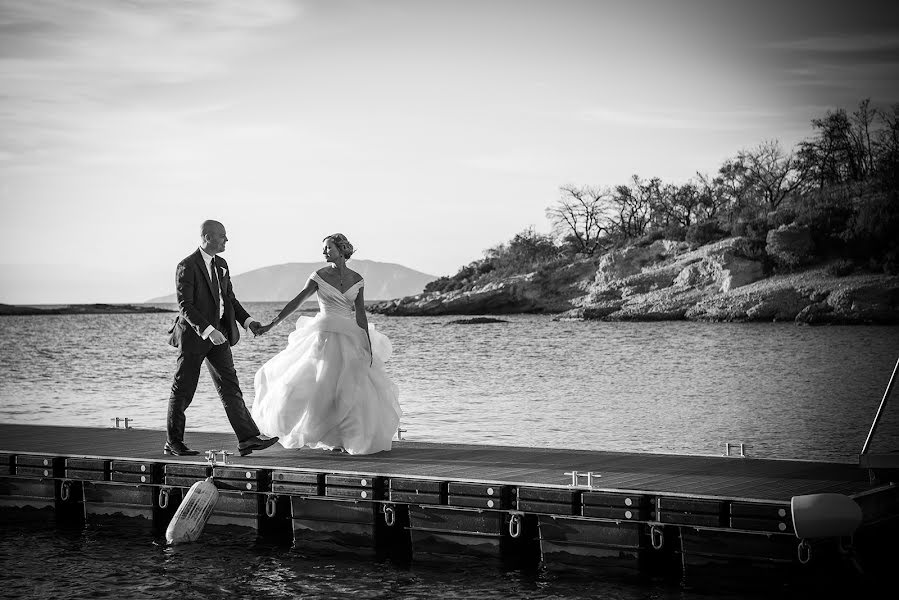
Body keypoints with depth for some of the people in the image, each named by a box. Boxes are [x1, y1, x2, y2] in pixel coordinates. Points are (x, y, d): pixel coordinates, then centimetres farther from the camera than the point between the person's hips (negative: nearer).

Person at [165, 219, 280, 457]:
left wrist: (247, 320, 3)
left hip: (218, 335, 7)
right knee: (183, 390, 4)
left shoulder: (221, 265, 10)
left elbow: (229, 298, 18)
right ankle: (173, 442, 16)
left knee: (230, 386, -1)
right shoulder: (187, 266, -14)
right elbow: (185, 305, -19)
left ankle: (247, 438, -7)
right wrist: (207, 330, -27)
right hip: (193, 335, -7)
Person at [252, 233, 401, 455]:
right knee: (320, 385, -8)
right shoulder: (319, 276, -1)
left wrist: (368, 346, 2)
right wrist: (271, 324, -10)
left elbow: (361, 315, 6)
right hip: (324, 336, -2)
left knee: (354, 391, -1)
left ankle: (352, 439, 12)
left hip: (350, 339, 2)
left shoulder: (356, 279, 5)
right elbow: (296, 302, -4)